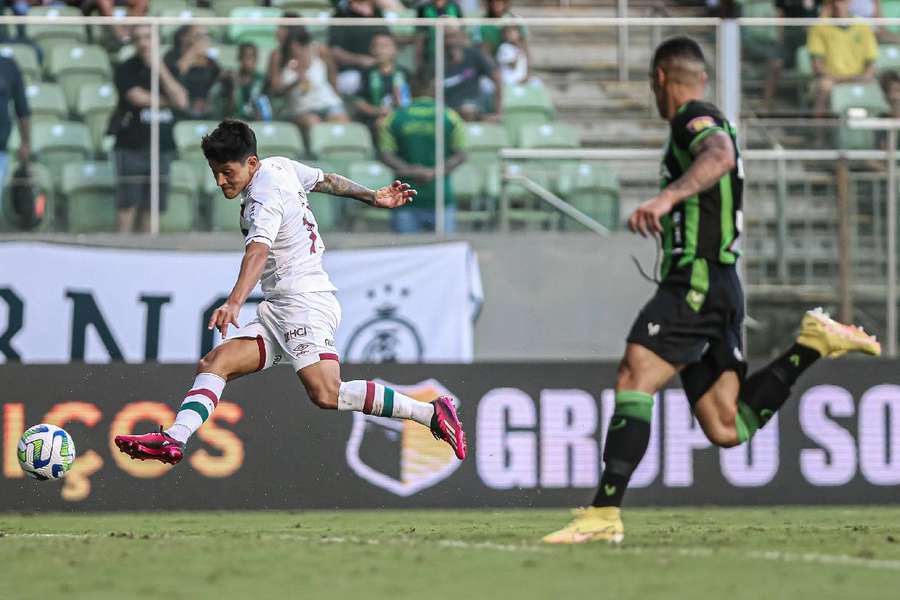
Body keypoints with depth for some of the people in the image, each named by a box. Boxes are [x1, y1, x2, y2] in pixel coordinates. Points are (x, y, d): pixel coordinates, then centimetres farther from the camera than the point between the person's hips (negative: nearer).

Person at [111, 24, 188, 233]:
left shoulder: (168, 69, 11)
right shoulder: (126, 69, 1)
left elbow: (182, 101, -4)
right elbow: (137, 97, -13)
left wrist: (161, 70, -9)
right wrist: (166, 101, 0)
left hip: (162, 147, 3)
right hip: (132, 145, -3)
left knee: (150, 208, 3)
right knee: (128, 206, -9)